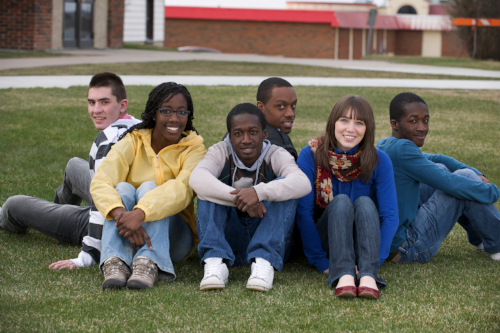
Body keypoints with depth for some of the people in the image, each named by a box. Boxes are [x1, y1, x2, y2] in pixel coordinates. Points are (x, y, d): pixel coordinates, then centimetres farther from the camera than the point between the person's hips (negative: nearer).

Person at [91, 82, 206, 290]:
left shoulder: (193, 148, -4)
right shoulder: (132, 142, -1)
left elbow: (182, 189, -25)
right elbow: (99, 182, -18)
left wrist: (140, 214, -43)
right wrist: (121, 215, -40)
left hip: (174, 235, -1)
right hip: (129, 234, 1)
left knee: (148, 188, -26)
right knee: (123, 189, -25)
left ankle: (148, 264, -48)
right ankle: (115, 262, -46)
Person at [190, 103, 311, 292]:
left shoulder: (276, 155, -6)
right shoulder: (220, 153, -3)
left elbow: (303, 184, -28)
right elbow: (197, 179, -27)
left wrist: (259, 192, -44)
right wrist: (238, 198, -41)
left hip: (270, 240, -1)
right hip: (227, 240, 1)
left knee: (282, 186, -22)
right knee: (209, 189, -19)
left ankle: (264, 262, -36)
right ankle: (215, 262, -34)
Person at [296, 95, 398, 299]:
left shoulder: (379, 161, -10)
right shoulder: (310, 155, -12)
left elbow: (390, 215, -13)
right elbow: (303, 211, -14)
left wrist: (375, 260, -26)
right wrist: (321, 262, -21)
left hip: (363, 239, 1)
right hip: (324, 240, -1)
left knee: (364, 203, -28)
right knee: (341, 201, -28)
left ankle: (368, 275, -48)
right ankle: (343, 275, -48)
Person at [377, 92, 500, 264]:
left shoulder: (383, 146, 8)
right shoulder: (402, 149, -21)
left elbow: (436, 159, 18)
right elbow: (451, 184, -19)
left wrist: (478, 175, 6)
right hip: (407, 250, -10)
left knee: (441, 169, 19)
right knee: (466, 179, -6)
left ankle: (479, 237, 29)